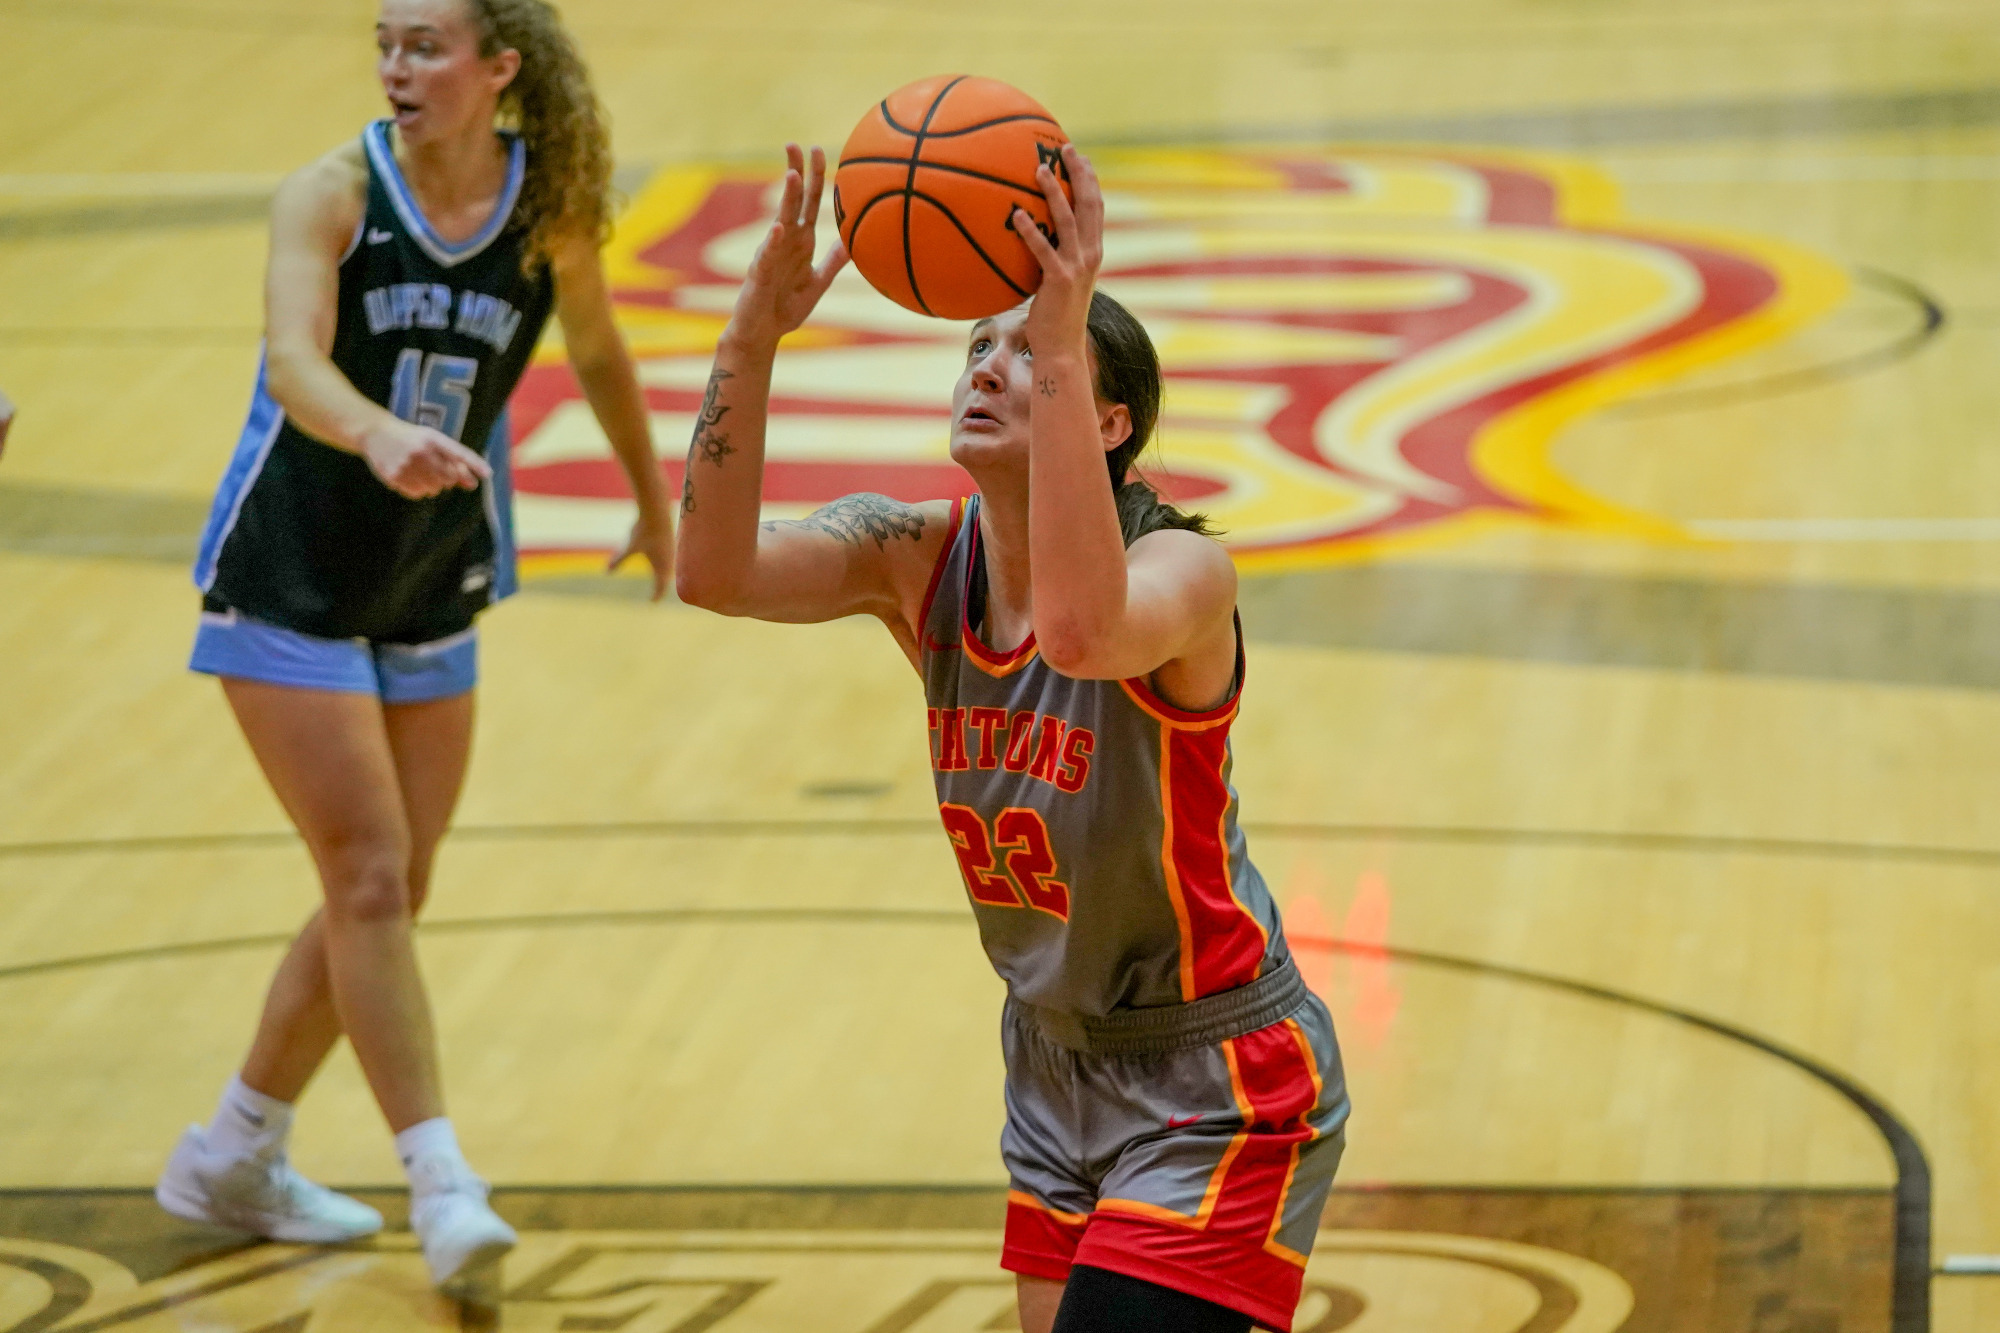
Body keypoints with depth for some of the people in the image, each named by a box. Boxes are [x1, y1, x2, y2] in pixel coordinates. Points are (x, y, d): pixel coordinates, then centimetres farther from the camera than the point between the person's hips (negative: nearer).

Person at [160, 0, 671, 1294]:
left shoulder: (552, 214, -6)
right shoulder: (334, 195, -17)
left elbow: (598, 354, 14)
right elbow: (294, 361, -33)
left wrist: (653, 501, 25)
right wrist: (378, 435, -54)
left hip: (432, 592, 5)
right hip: (290, 587, -5)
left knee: (387, 895, 10)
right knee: (371, 880, -11)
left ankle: (235, 1158, 27)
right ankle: (443, 1187, -10)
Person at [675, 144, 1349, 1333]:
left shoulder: (1182, 572, -22)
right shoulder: (920, 561, -6)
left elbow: (1083, 630, -47)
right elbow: (715, 572, -23)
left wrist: (1061, 349, -49)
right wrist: (755, 335, -35)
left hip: (1218, 1090, -7)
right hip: (1058, 1068, 7)